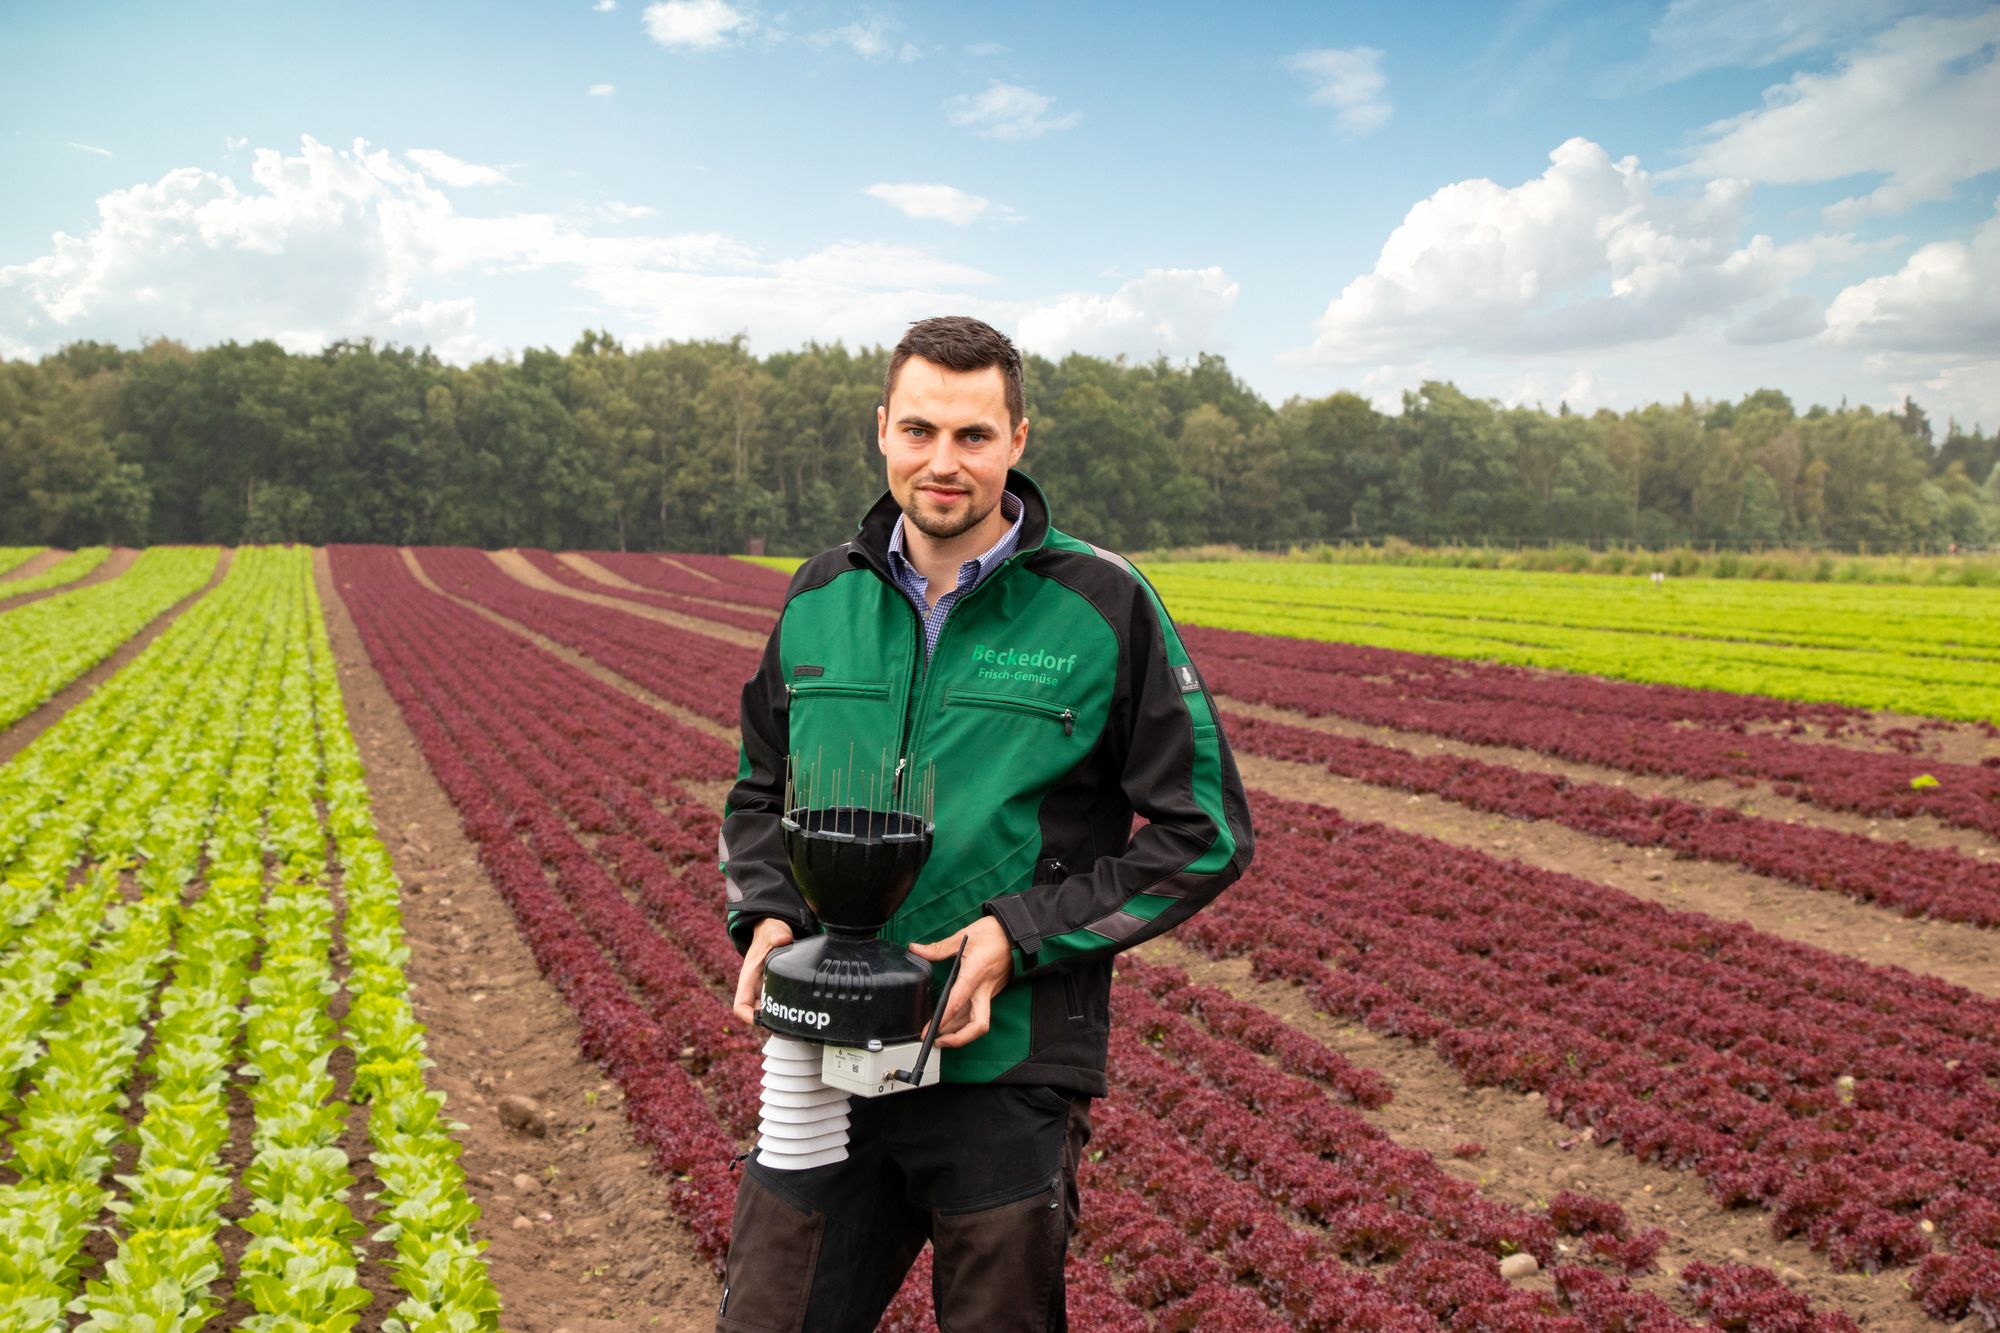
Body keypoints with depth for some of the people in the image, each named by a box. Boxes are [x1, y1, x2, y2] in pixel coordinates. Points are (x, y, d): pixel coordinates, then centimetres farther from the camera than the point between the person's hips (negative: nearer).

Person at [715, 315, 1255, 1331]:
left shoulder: (1104, 607, -7)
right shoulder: (821, 599, 6)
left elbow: (1204, 835, -4)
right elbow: (759, 791, 19)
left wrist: (1021, 935, -14)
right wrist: (766, 915, -2)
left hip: (1008, 1071, -3)